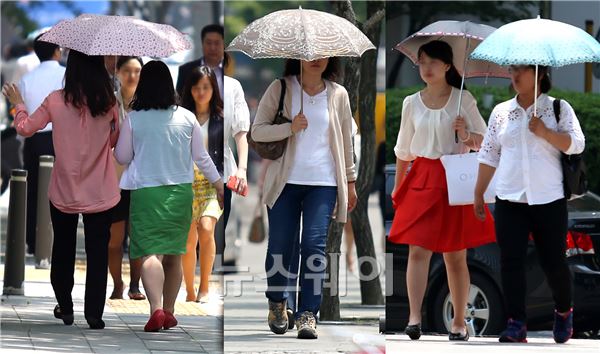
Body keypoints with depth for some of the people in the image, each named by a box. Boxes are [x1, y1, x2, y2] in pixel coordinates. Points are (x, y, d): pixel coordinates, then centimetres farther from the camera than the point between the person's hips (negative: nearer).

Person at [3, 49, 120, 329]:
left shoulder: (56, 101, -12)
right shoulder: (108, 103, -9)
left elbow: (25, 129, 2)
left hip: (64, 192, 0)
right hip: (100, 194, 0)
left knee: (63, 249, 19)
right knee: (97, 253, 9)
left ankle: (65, 308, 28)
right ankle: (94, 315, 10)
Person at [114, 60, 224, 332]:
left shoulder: (134, 119, -8)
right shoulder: (187, 118, -1)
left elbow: (122, 157, 2)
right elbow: (201, 157, 7)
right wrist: (219, 185, 19)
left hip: (146, 192, -3)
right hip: (181, 192, 3)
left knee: (150, 252, -8)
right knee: (174, 254, 15)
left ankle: (156, 309, -27)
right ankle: (169, 312, 22)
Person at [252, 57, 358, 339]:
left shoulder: (338, 95, 7)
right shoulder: (280, 89, 1)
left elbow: (346, 141, 15)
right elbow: (257, 131, -2)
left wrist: (350, 181, 16)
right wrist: (290, 128, -18)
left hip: (323, 183, 1)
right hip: (285, 181, 0)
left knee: (314, 244, -12)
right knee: (281, 246, 2)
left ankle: (307, 314, -11)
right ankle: (278, 303, 26)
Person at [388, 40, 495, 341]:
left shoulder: (463, 100, -1)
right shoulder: (412, 103, 6)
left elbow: (485, 140, 3)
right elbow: (403, 150, 14)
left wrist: (467, 136, -18)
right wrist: (397, 188, 15)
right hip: (422, 180, 2)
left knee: (455, 255, 4)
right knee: (417, 250, -11)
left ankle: (459, 322, 12)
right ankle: (414, 318, -18)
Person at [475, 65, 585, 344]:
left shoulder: (559, 108, 1)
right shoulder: (500, 112, 9)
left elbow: (577, 145, -8)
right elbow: (489, 156, 12)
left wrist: (545, 132, -20)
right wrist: (478, 195, 11)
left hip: (549, 200, -2)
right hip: (509, 201, 3)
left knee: (553, 261, 3)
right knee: (510, 261, -6)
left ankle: (564, 313, 28)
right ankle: (516, 324, -5)